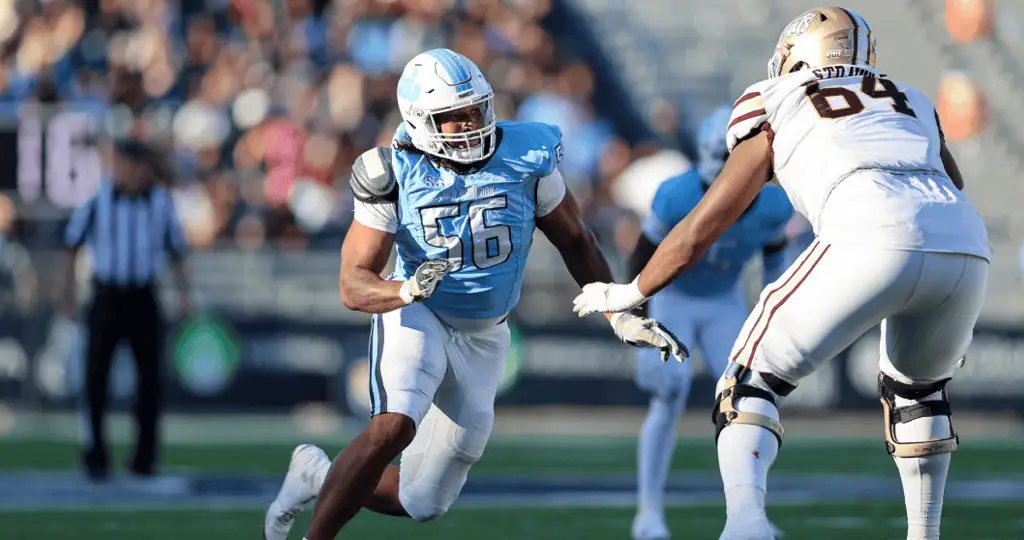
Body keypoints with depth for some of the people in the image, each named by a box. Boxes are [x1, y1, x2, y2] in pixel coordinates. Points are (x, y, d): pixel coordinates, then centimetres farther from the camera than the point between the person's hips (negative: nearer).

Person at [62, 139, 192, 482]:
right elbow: (72, 245, 6)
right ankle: (95, 455, 10)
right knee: (96, 376, -2)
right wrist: (69, 295, 3)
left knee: (150, 376, 0)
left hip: (144, 299, 2)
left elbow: (176, 251, 11)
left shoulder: (161, 203, 2)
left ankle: (144, 459, 9)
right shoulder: (98, 201, -3)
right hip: (107, 298, -2)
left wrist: (184, 294, -1)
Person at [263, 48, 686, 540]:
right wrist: (408, 290, -40)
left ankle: (321, 476, 32)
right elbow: (354, 285, -19)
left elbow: (575, 242, 3)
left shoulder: (526, 158, -12)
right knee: (392, 428, -34)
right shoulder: (397, 177, -17)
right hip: (415, 317, -3)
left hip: (481, 339, 3)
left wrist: (620, 315, -4)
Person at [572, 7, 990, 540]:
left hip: (871, 239, -4)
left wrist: (628, 294, 43)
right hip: (967, 248, 4)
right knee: (915, 389, 33)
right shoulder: (914, 105, 36)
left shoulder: (773, 110, 25)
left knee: (752, 380, 6)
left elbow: (699, 231, 29)